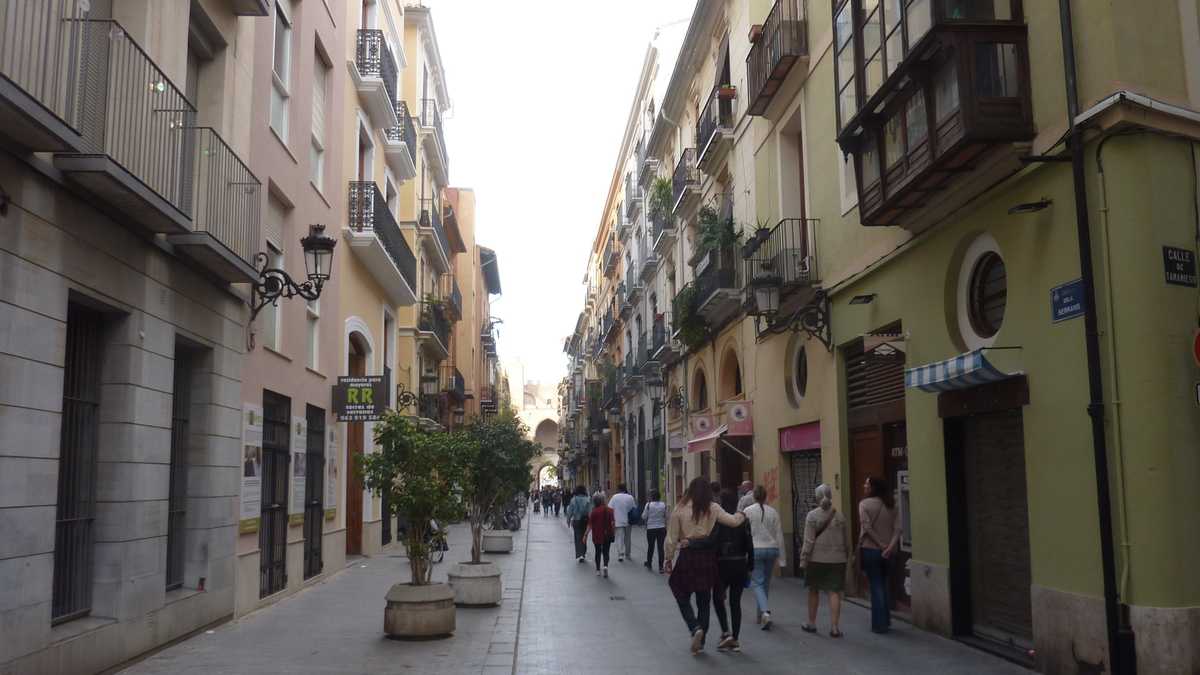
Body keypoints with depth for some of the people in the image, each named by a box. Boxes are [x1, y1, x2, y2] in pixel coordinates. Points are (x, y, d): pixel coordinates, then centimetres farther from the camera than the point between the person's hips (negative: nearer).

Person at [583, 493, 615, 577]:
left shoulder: (594, 512, -12)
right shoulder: (609, 510, -3)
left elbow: (590, 525, -11)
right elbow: (613, 523, 1)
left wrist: (585, 535, -5)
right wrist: (614, 531, 14)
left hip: (597, 535, -2)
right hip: (607, 535, 2)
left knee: (598, 552, 14)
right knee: (606, 551, 10)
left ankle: (598, 570, 19)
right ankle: (606, 566, -15)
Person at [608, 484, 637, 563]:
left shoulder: (615, 497, -8)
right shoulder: (630, 497, -2)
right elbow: (634, 507, 1)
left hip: (618, 521, -3)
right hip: (628, 521, 3)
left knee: (620, 538, -3)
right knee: (627, 538, 16)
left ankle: (620, 555, -15)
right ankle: (628, 554, 27)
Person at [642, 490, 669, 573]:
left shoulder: (648, 505, -11)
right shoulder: (663, 505, -3)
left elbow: (644, 517, -7)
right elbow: (666, 517, 3)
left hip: (651, 528, -1)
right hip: (661, 528, 1)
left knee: (650, 546, 13)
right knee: (660, 547, 4)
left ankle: (649, 564, 26)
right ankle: (660, 567, 3)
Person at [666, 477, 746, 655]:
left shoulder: (680, 509, -4)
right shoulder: (713, 509, -2)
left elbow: (671, 538, -3)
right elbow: (733, 521, -7)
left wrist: (669, 559, 5)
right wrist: (742, 515, 14)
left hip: (687, 556, -2)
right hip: (707, 557, 2)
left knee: (682, 597, 11)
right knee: (704, 601, 13)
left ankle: (695, 628, -11)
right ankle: (700, 641, 18)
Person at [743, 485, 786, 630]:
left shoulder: (747, 511, -5)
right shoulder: (773, 512, 2)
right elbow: (779, 535, 4)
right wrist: (782, 557, 9)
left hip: (755, 549, -3)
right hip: (772, 549, 3)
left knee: (757, 582, -1)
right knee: (766, 583, 15)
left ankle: (765, 612, -22)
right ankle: (761, 615, 23)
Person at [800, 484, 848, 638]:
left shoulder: (812, 515, -8)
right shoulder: (840, 516, 2)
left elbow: (809, 541, -10)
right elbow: (844, 540, 9)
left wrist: (803, 559, -4)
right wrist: (845, 557, 20)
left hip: (817, 559, -2)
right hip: (837, 559, 2)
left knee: (814, 591, 13)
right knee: (834, 592, 1)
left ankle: (811, 623, 23)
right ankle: (834, 627, -2)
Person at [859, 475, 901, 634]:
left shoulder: (865, 504, -9)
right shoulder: (890, 505, 7)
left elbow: (867, 528, -17)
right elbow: (897, 528, -2)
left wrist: (881, 544, -11)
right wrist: (890, 546, -10)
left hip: (870, 549, -5)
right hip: (887, 551, 5)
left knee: (876, 586, 1)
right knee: (884, 585, 18)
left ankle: (879, 624, 4)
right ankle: (886, 621, 23)